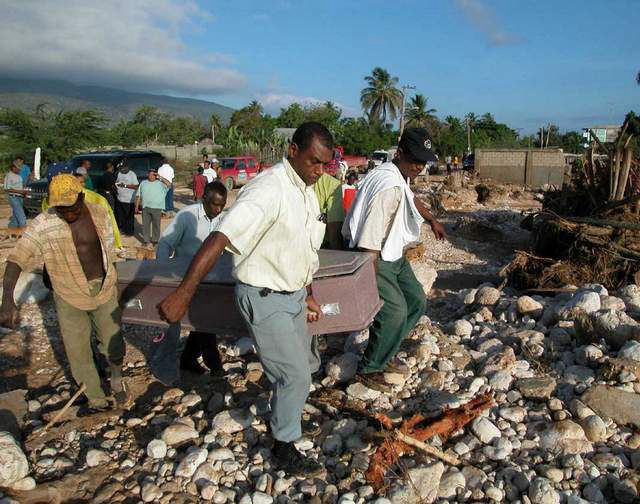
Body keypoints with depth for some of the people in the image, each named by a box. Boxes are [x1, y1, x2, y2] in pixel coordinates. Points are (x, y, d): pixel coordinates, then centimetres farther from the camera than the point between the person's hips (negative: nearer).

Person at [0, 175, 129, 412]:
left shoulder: (100, 214, -8)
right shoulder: (43, 225, -17)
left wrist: (113, 283, 14)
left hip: (104, 290, 2)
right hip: (69, 297, -1)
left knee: (114, 343, 11)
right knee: (78, 354, 6)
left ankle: (117, 381, 40)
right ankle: (96, 400, 27)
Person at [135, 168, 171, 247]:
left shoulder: (160, 183, 2)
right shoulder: (143, 183, 11)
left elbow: (169, 184, -17)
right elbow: (138, 196, 13)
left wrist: (160, 177, -13)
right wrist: (137, 206, 9)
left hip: (157, 208, -2)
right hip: (145, 207, 2)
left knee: (156, 225, 6)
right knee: (145, 224, 7)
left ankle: (155, 240, 18)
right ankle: (146, 240, 18)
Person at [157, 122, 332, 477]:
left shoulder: (306, 191, 5)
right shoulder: (268, 190, -25)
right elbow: (218, 240, -34)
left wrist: (308, 295, 20)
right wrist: (182, 294, -40)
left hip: (292, 294, 9)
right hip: (264, 299, -9)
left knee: (305, 364, 22)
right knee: (295, 376, -3)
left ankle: (281, 404, 51)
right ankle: (284, 450, 21)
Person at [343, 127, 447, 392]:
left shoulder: (399, 176, 5)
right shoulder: (389, 186, -28)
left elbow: (411, 199, 30)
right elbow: (369, 242, -31)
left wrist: (433, 221, 44)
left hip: (393, 255, 10)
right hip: (374, 258, -10)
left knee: (416, 301, 14)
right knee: (395, 311, -13)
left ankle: (383, 354, 27)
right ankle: (368, 370, 7)